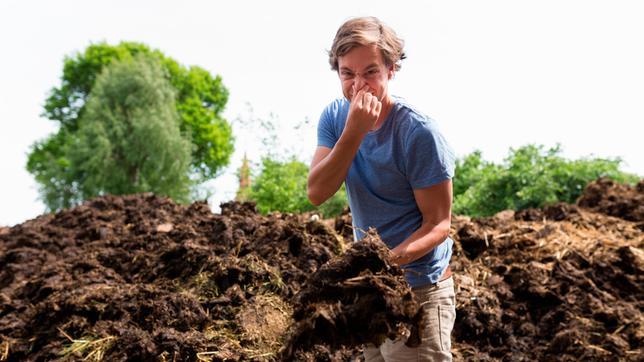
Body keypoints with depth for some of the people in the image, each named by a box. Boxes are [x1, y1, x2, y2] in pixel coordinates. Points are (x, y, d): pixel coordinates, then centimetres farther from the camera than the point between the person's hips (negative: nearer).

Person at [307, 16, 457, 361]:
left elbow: (438, 224, -18)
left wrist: (390, 259, -36)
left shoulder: (419, 133, -22)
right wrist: (354, 132, -28)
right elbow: (316, 193, -16)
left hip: (417, 288, -6)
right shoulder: (335, 116, -5)